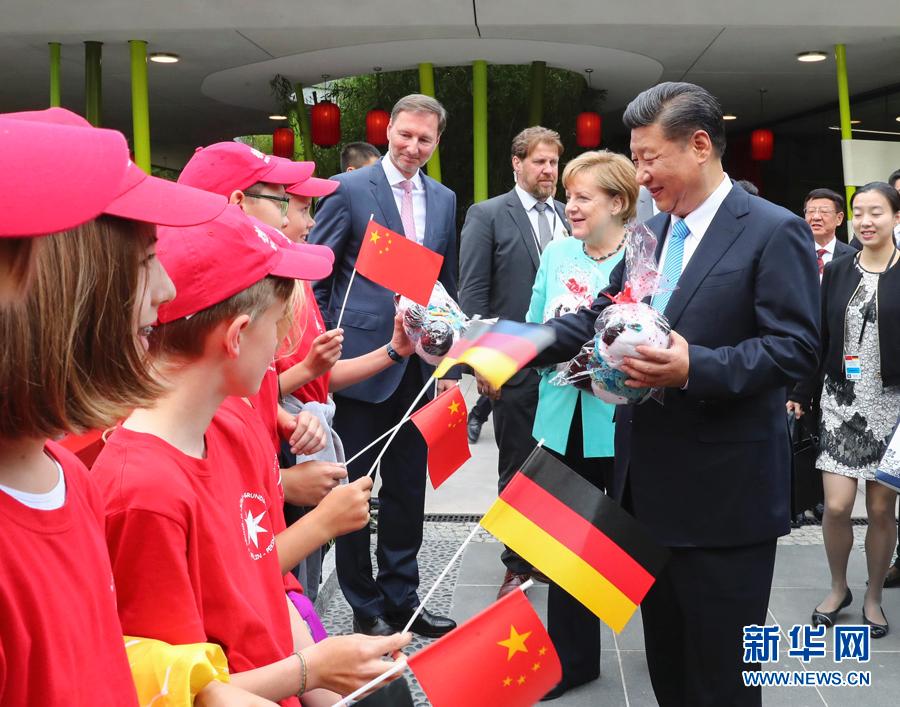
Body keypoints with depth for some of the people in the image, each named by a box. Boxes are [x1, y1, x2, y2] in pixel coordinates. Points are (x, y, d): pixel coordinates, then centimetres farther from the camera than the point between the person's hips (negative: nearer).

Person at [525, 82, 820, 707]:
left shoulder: (775, 231, -11)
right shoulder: (649, 233, 12)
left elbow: (797, 347, -18)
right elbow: (599, 317, 10)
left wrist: (695, 368, -31)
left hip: (725, 492, -7)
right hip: (651, 485, 7)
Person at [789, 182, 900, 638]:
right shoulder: (837, 271, 6)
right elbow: (820, 339, 8)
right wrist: (801, 393, 5)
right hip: (841, 401, 2)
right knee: (836, 506, -3)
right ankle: (838, 588, 21)